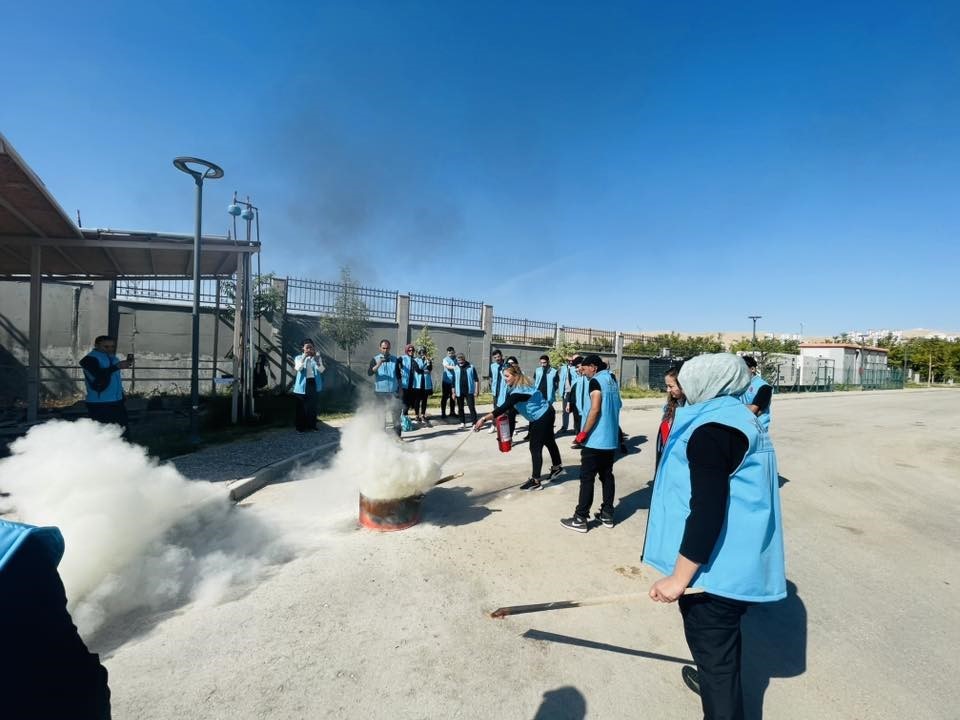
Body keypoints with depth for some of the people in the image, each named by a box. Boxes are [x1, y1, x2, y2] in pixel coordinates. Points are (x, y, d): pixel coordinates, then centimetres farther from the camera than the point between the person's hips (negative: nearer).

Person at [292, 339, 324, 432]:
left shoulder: (317, 358, 8)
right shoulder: (299, 358, 5)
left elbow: (321, 370, -8)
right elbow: (298, 368, -15)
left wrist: (315, 358, -21)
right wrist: (304, 357, -24)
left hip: (313, 383, 2)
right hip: (302, 384, -1)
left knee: (313, 406, 4)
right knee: (302, 406, 0)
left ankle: (312, 426, 12)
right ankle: (301, 427, 8)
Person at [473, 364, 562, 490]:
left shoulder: (519, 391, -31)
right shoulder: (520, 386, 1)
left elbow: (504, 407, -40)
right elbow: (509, 406, 7)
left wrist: (484, 419, -43)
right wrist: (505, 413, -12)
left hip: (542, 417, -11)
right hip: (545, 414, 11)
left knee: (535, 448, -6)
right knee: (549, 441, 26)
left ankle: (536, 481, 2)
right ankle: (557, 467, 46)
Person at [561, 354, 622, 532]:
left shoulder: (595, 381, -12)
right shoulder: (611, 381, 13)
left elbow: (595, 409, -21)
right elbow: (617, 405, 20)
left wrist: (583, 433, -17)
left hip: (595, 440, -8)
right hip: (611, 439, 8)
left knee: (587, 478, -2)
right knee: (607, 476, 14)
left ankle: (580, 519, 3)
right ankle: (607, 515, 21)